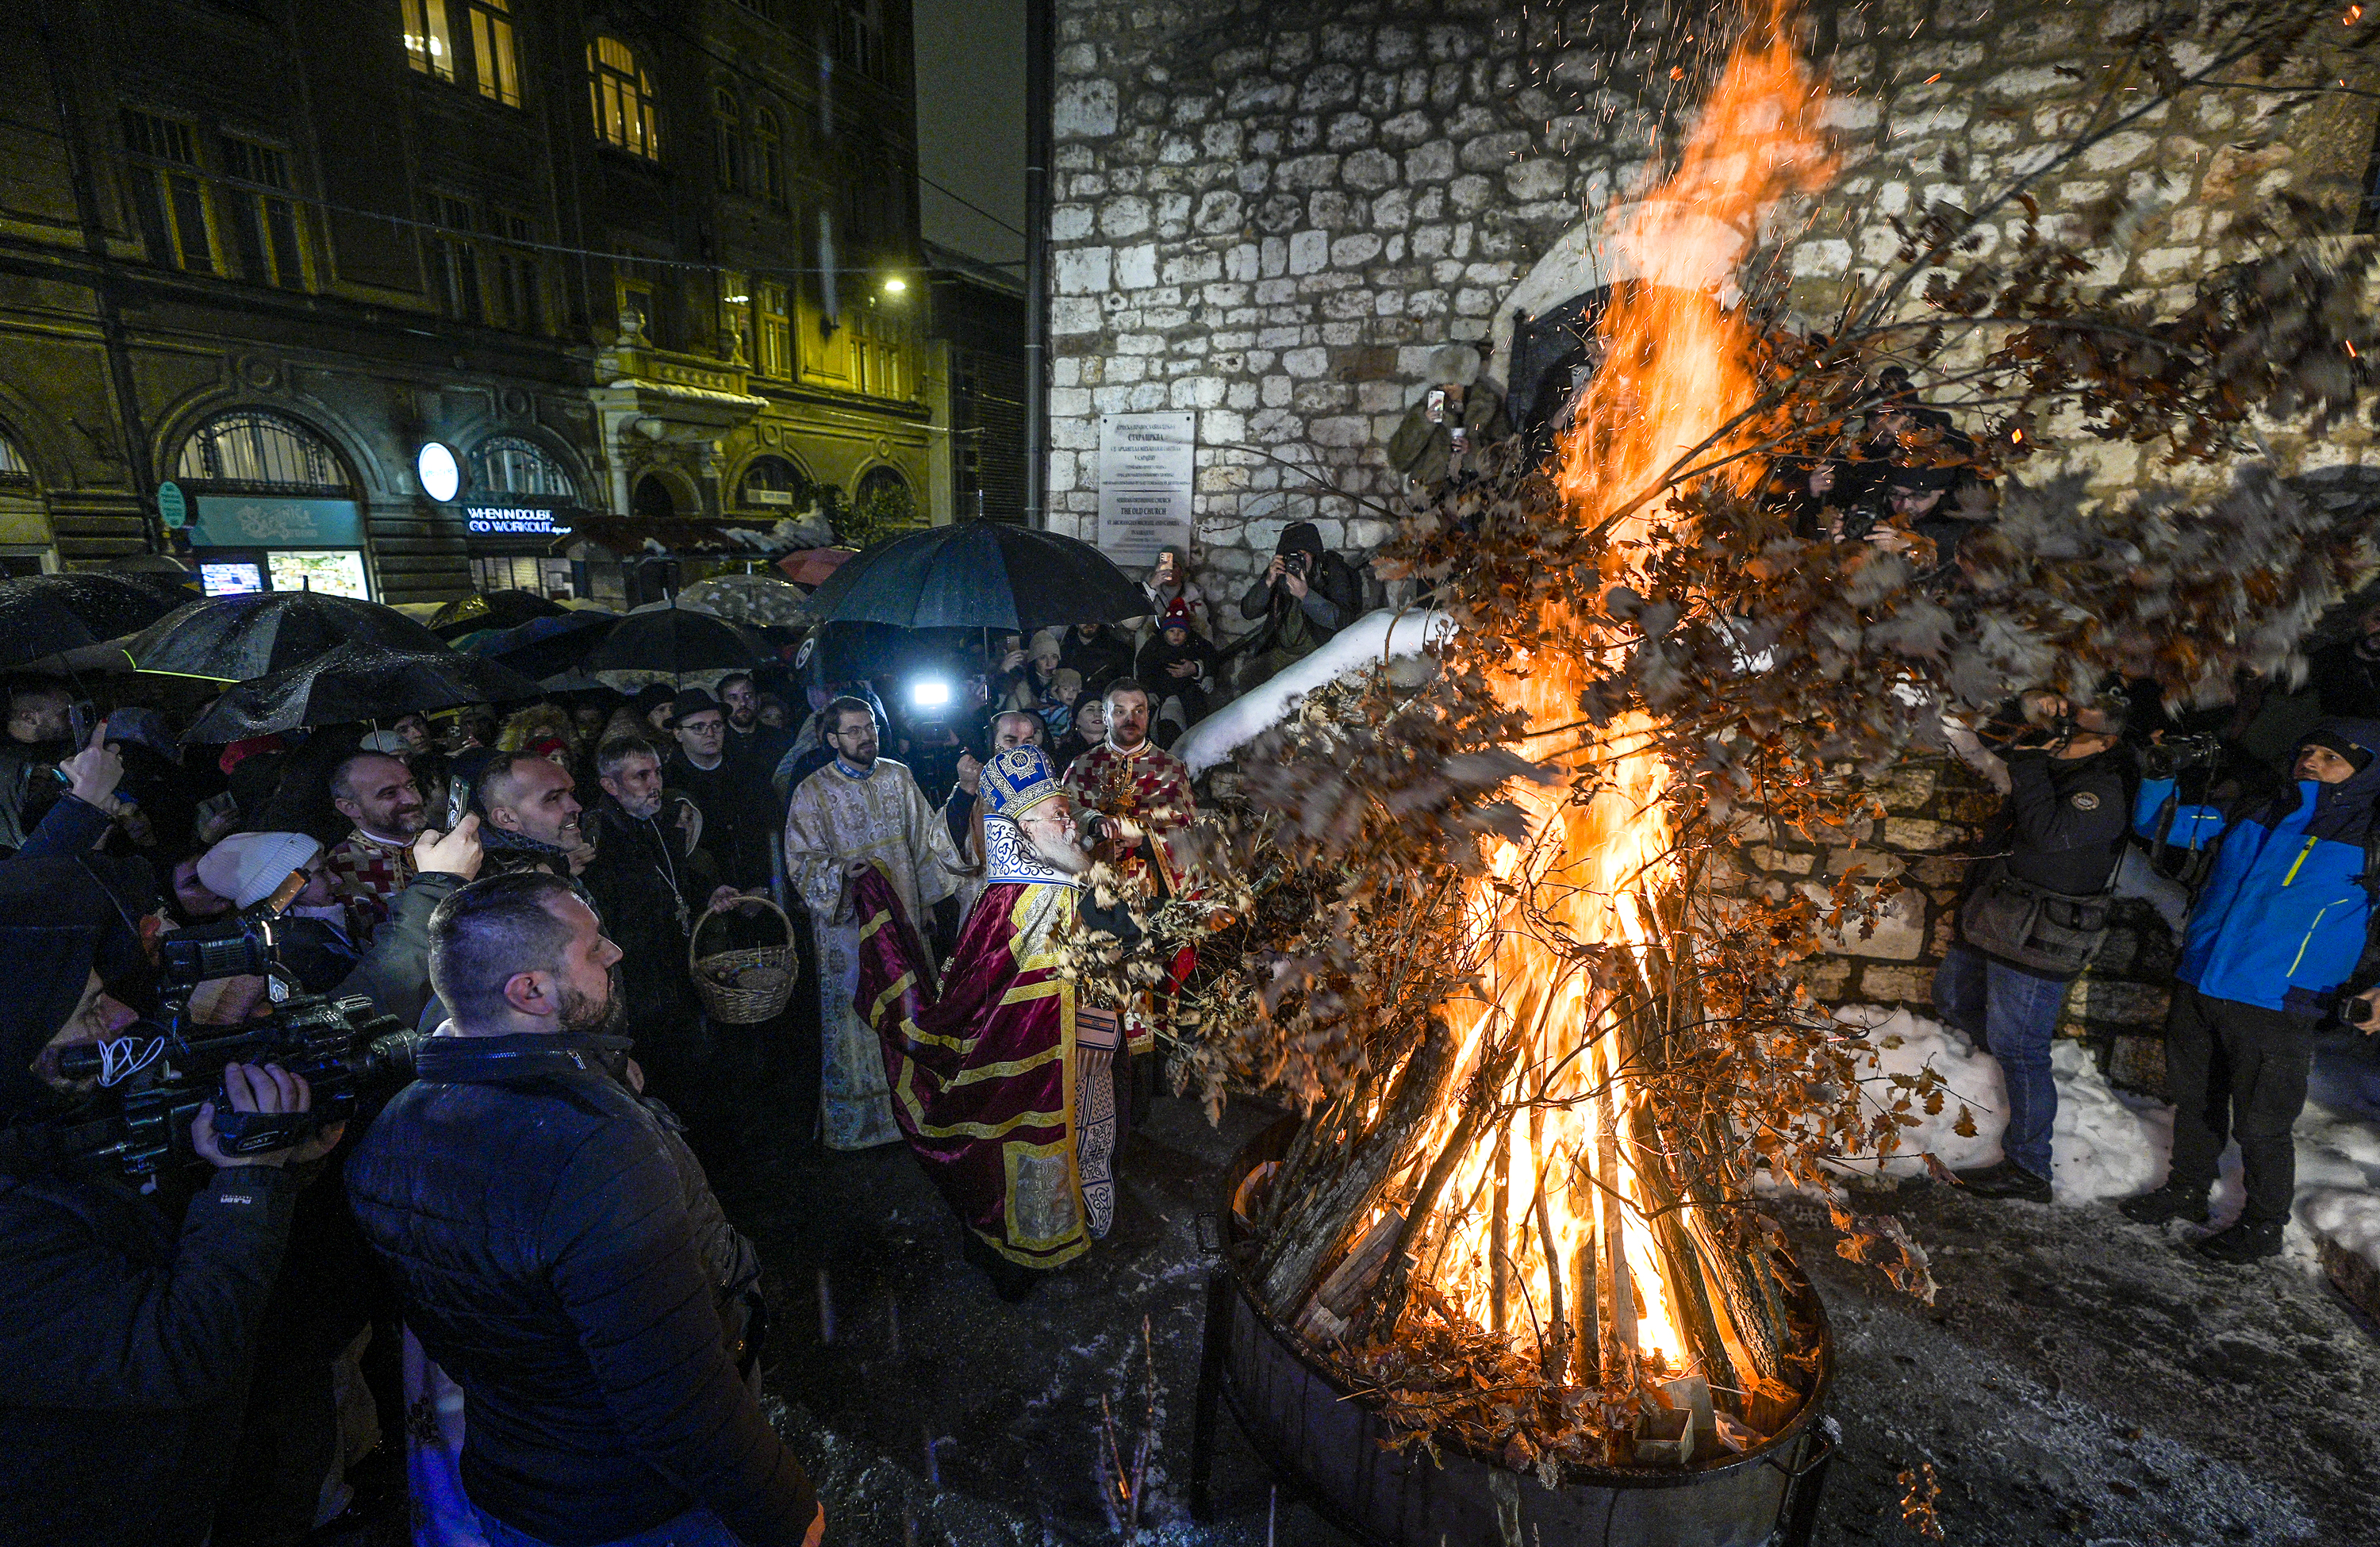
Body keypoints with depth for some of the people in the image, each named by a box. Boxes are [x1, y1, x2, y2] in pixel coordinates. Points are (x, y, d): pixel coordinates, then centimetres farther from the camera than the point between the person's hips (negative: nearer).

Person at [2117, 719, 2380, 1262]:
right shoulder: (2251, 816, 8)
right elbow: (2154, 822, 16)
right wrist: (2160, 774, 0)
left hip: (2274, 1009, -4)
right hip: (2196, 989, 4)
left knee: (2260, 1126, 5)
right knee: (2195, 1100, 18)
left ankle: (2264, 1225, 25)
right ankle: (2187, 1190, 35)